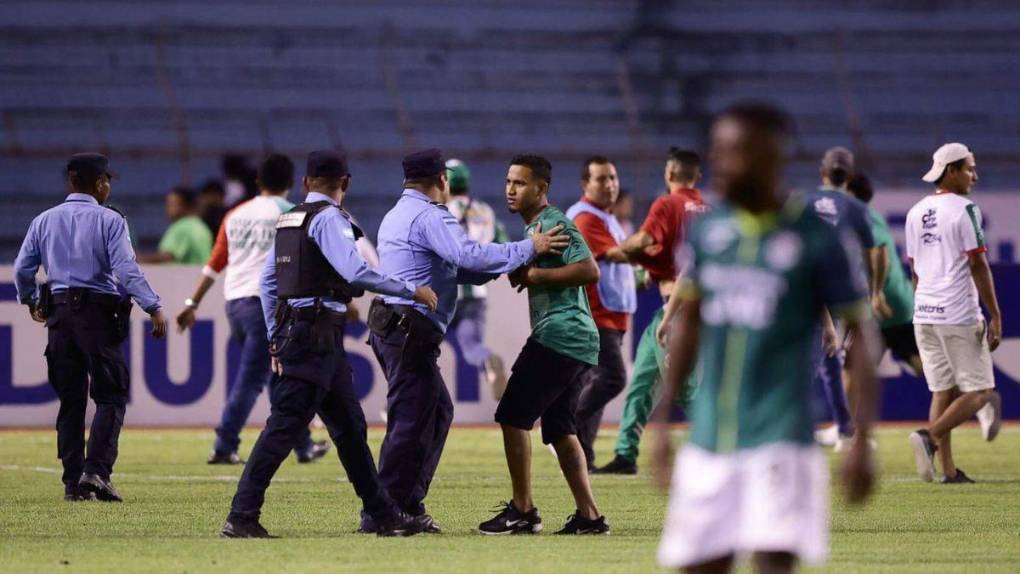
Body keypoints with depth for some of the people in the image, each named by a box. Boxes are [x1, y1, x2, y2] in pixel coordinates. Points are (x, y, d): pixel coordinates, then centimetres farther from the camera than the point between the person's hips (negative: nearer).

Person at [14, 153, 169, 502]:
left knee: (70, 400, 9)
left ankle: (73, 482, 6)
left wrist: (30, 302, 27)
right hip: (98, 314, -5)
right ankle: (96, 470, -19)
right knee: (111, 396, -1)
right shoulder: (108, 221, -4)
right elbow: (126, 270, -15)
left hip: (59, 314, 5)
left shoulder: (45, 221, 9)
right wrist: (153, 307, -16)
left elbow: (22, 270, 9)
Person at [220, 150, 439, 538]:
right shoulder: (328, 218, -10)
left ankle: (384, 515, 17)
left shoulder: (289, 219, 16)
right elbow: (356, 272, -22)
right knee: (285, 426, -10)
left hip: (293, 328, 10)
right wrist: (412, 291, -15)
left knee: (349, 426, 13)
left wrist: (276, 340, 22)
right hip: (317, 334, -10)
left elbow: (268, 281, 18)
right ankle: (241, 518, -13)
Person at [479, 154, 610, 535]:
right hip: (580, 342, 11)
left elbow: (589, 271, -22)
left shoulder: (555, 224, -10)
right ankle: (589, 515, 10)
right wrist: (519, 274, 10)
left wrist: (536, 275, -18)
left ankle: (523, 511, -5)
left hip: (559, 334, -11)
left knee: (513, 415, -7)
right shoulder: (534, 227, 21)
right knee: (559, 427, 13)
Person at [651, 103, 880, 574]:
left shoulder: (816, 239, -8)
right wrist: (662, 422, 16)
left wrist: (861, 441, -9)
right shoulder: (708, 229, 6)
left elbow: (860, 335, -3)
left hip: (780, 442, -5)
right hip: (707, 441, 5)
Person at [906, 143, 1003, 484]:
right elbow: (978, 266, -13)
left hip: (924, 315, 7)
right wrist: (995, 317, -12)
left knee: (942, 391, 10)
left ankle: (948, 469, 4)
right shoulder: (964, 210, -9)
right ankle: (930, 437, -22)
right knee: (979, 391, -2)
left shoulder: (916, 213, 12)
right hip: (959, 315, -7)